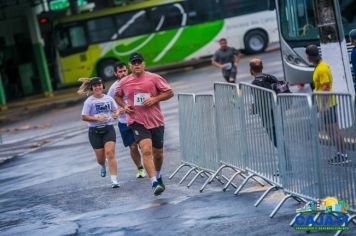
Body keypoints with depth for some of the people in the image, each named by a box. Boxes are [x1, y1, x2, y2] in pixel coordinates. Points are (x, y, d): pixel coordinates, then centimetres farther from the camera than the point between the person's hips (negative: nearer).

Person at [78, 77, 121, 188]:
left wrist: (116, 113, -9)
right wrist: (97, 118, -18)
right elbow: (84, 117, -7)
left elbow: (116, 109, 15)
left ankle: (114, 180, -16)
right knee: (100, 157, 5)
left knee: (110, 153, -15)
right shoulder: (89, 101, -6)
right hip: (95, 131, -1)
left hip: (108, 129, 1)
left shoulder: (108, 98, 3)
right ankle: (102, 166, 44)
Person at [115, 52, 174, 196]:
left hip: (156, 121, 1)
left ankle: (158, 175, 43)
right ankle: (155, 183, -27)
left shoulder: (154, 78, -3)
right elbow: (117, 96, 21)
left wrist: (155, 99, -14)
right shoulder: (124, 82, 3)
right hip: (137, 122, -1)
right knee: (146, 150, -21)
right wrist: (124, 105, 1)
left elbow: (169, 92, 0)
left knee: (158, 153, 13)